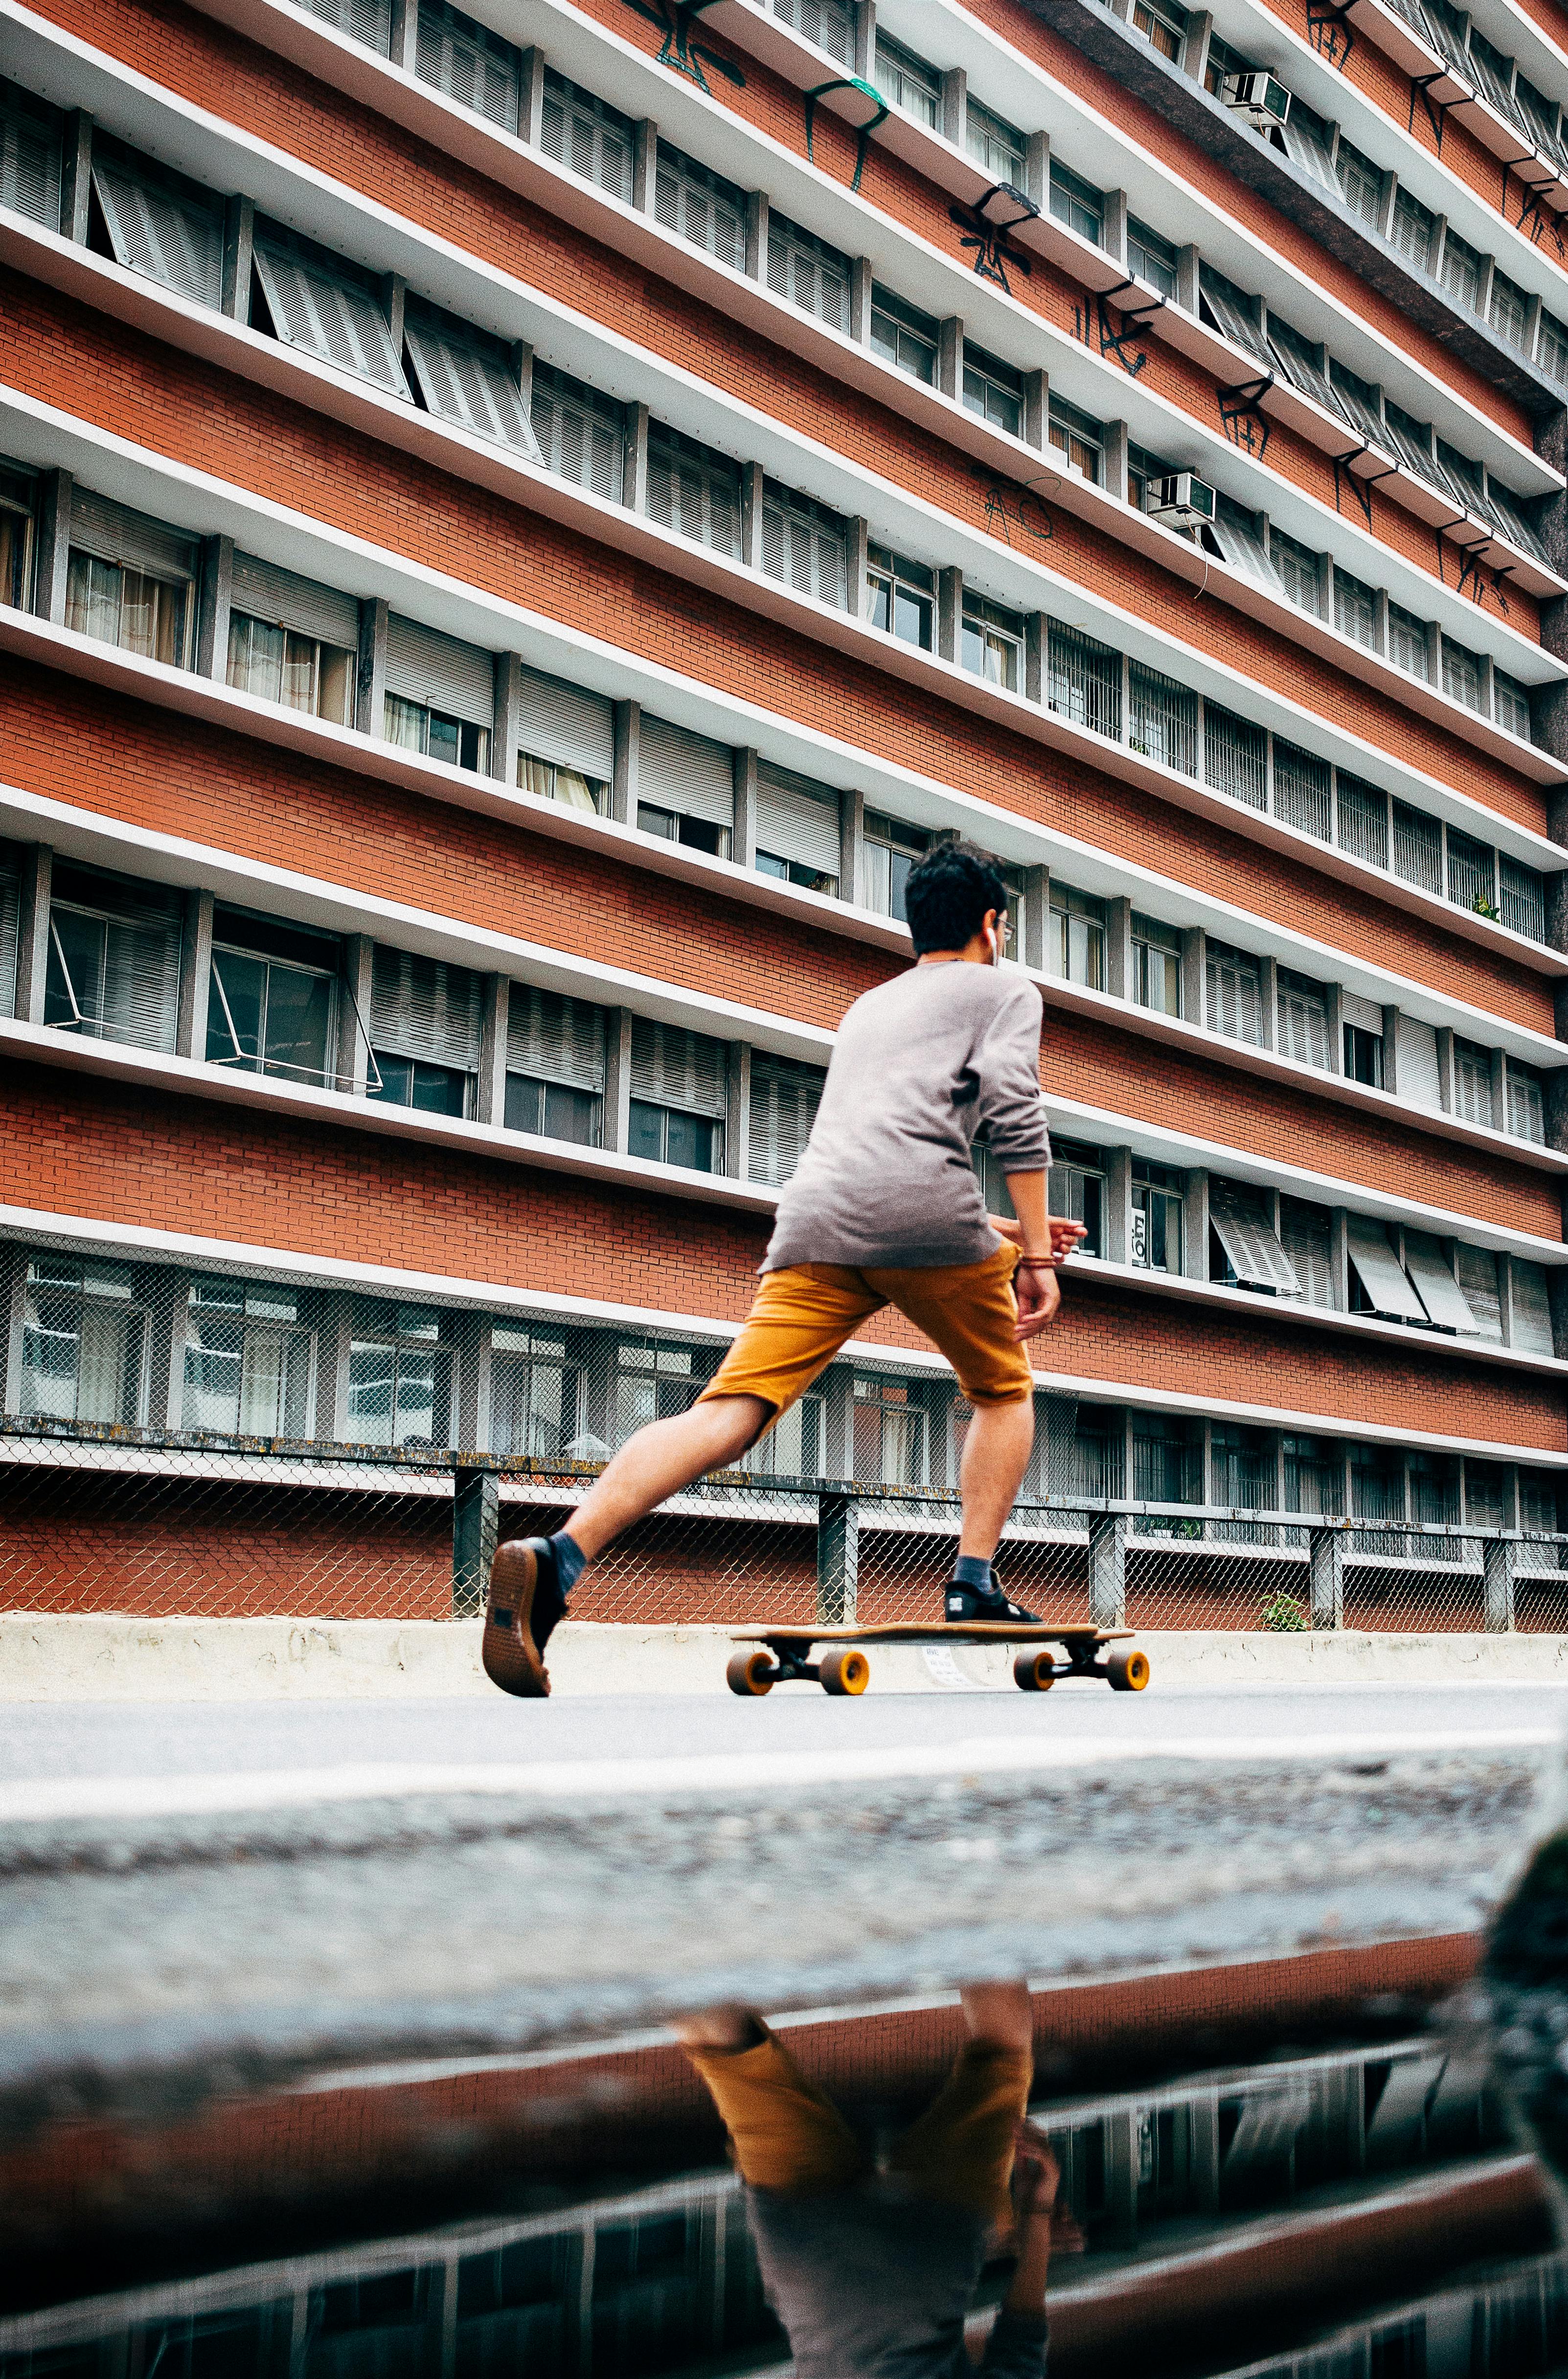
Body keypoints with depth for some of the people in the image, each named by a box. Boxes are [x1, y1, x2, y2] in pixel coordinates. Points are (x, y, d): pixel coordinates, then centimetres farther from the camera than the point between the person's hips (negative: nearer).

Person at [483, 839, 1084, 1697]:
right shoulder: (1005, 990, 21)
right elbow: (1014, 1113, 1)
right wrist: (1034, 1255, 1)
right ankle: (975, 1582, 9)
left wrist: (999, 1231, 45)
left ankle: (561, 1553, -31)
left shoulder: (867, 1006, 39)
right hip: (925, 1215, -4)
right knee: (1003, 1391, 22)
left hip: (817, 1218, 4)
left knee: (728, 1412, -11)